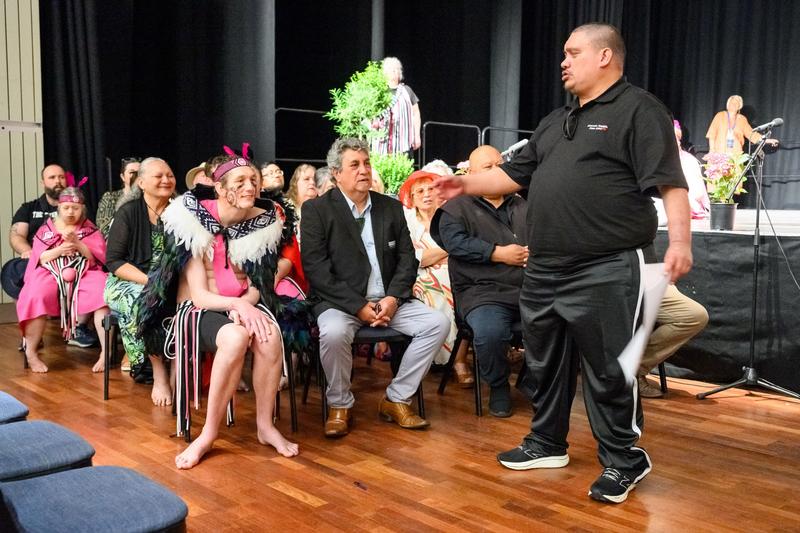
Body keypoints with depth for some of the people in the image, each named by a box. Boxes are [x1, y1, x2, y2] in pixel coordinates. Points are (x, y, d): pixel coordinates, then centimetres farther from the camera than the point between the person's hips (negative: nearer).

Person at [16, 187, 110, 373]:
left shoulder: (90, 229, 11)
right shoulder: (46, 228, 13)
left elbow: (98, 258, 1)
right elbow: (38, 259, 7)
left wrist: (77, 242, -13)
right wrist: (58, 251, -12)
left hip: (84, 274, 0)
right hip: (51, 274, 1)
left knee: (103, 293, -32)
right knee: (36, 296, -32)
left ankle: (106, 352, -28)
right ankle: (31, 353, -17)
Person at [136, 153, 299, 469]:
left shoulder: (263, 220, -1)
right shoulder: (194, 218, -12)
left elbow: (257, 285, 4)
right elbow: (199, 295, -15)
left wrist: (246, 305, -18)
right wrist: (237, 304, -32)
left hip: (244, 304, 3)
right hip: (198, 309, -3)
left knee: (270, 334, -32)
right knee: (236, 337, -36)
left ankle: (265, 425, -16)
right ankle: (209, 433, -22)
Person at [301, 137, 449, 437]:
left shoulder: (391, 207, 12)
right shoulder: (317, 210, -1)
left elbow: (407, 258, 9)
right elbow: (315, 268, -10)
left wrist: (393, 298, -10)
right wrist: (358, 306, -17)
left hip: (388, 300, 5)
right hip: (341, 301, -4)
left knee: (438, 323, -16)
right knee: (334, 332, -36)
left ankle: (396, 400, -2)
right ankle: (339, 406, -7)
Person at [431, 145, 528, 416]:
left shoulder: (522, 207, 26)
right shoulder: (456, 207, 9)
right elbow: (455, 242, -7)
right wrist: (499, 254, -9)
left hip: (531, 290, 5)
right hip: (484, 291, -4)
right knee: (490, 333, -36)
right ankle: (498, 386, -3)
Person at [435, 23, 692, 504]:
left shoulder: (638, 109, -5)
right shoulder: (556, 122, 20)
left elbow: (669, 181, -14)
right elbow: (516, 174, 23)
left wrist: (680, 240, -24)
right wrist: (467, 183, 16)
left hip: (607, 270, -8)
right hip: (545, 270, 9)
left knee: (608, 369, -1)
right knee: (545, 363, 16)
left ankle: (624, 460, 16)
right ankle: (547, 444, 32)